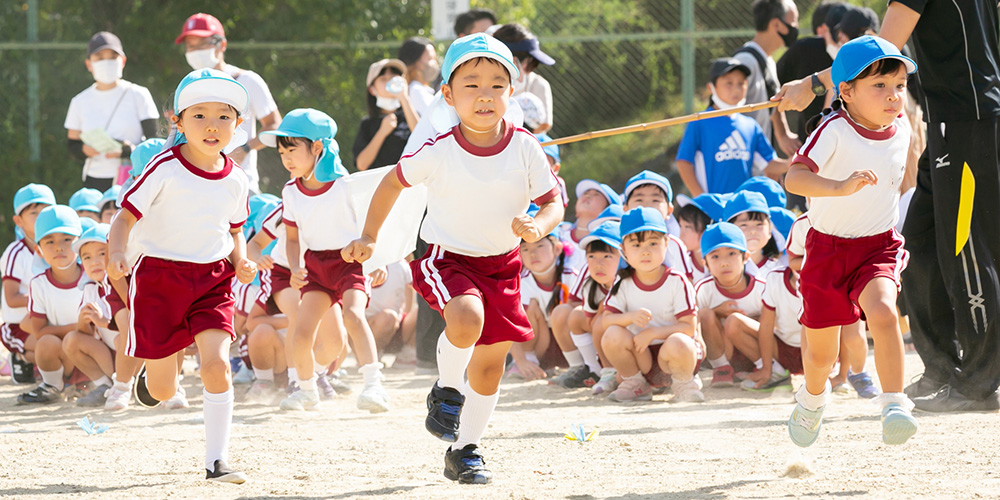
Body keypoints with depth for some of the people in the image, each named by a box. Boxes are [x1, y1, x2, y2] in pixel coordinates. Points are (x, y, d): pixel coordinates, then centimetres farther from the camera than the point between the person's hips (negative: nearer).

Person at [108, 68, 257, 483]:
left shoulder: (235, 181, 2)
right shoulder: (165, 169, -12)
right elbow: (126, 215, -12)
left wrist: (240, 261, -1)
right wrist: (116, 255, -30)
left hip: (213, 281, 3)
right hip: (160, 277, -2)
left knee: (217, 365, -19)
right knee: (162, 392, 3)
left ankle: (216, 461, -11)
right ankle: (151, 371, 43)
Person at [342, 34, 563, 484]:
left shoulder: (525, 148, -13)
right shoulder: (438, 152, -17)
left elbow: (553, 202, -3)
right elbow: (395, 181, 1)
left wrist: (538, 226, -26)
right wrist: (369, 236, 1)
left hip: (502, 262, 3)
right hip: (446, 256, -3)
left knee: (491, 361, 8)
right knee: (467, 318, -33)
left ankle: (465, 451, 26)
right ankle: (447, 390, -3)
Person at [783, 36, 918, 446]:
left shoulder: (901, 132, -2)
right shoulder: (834, 131, -19)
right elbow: (794, 178, -33)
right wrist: (840, 187, -47)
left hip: (879, 246, 2)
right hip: (828, 245, -2)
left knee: (883, 312, -30)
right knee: (820, 352, 9)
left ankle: (894, 405, -28)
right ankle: (813, 397, 42)